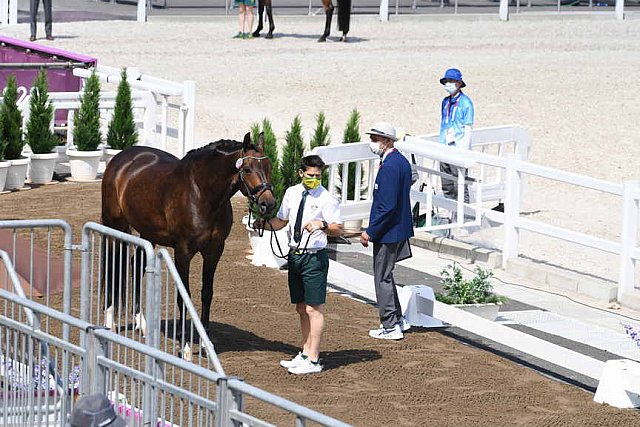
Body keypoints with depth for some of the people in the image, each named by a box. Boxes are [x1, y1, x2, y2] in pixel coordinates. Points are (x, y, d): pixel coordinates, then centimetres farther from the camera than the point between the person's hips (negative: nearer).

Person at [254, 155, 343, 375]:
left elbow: (338, 229, -11)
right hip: (295, 255, 7)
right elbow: (281, 220, 19)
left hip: (314, 257, -7)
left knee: (314, 309, -6)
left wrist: (322, 225, -28)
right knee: (301, 308, 16)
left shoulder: (326, 199, -9)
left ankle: (313, 360, -3)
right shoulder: (291, 193, 8)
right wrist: (264, 224, 2)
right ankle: (305, 354, 27)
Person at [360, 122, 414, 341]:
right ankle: (398, 320, 28)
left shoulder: (390, 166, -22)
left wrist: (370, 232, -19)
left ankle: (391, 327, 6)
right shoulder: (402, 161, 10)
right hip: (400, 228, 10)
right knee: (385, 275, 21)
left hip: (388, 232, -10)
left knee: (383, 278, 0)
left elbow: (387, 205, -25)